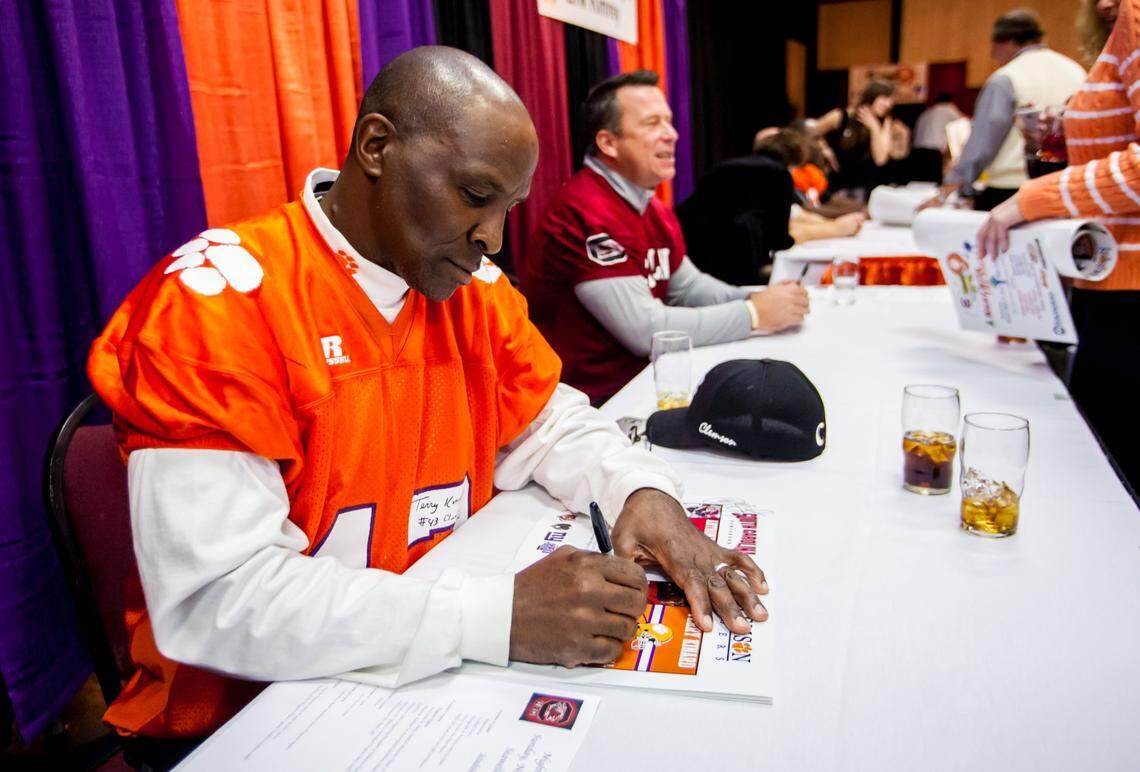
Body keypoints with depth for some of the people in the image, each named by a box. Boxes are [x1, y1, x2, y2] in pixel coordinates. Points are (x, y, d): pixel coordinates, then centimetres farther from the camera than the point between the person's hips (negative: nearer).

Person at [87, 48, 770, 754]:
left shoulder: (472, 287, 0)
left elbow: (550, 422, 10)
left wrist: (641, 491, -11)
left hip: (445, 671, 5)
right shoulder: (218, 298, -19)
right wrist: (498, 615, -31)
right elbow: (213, 598, -24)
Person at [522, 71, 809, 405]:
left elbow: (688, 286, 14)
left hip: (637, 376, 8)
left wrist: (753, 298, -5)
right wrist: (754, 315, -17)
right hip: (594, 399, -8)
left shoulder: (651, 205, 8)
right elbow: (647, 330, -24)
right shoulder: (586, 212, -22)